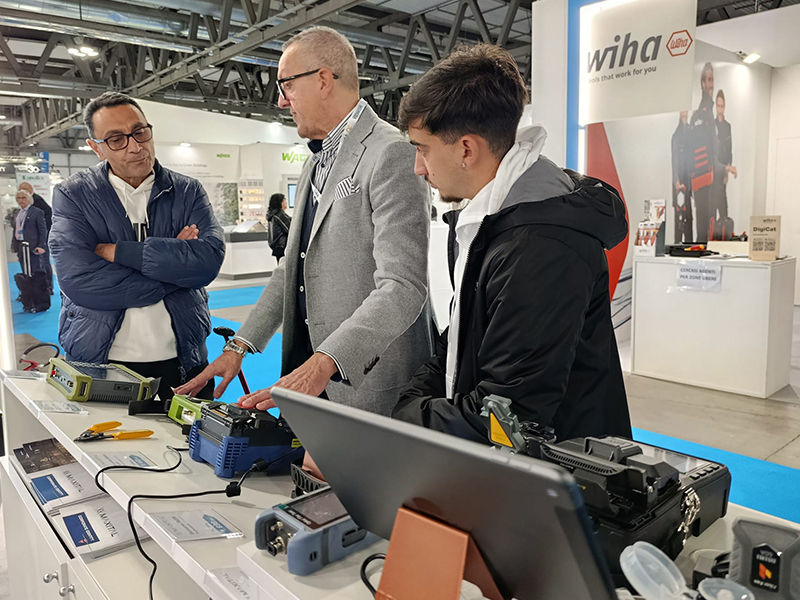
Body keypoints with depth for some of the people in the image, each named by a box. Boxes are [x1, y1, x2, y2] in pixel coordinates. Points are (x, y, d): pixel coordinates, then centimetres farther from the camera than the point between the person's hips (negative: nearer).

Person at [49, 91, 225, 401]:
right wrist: (173, 266, -13)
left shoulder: (188, 192, 3)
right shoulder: (72, 195, 0)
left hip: (181, 362, 2)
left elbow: (210, 258, -15)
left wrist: (116, 251, -16)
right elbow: (78, 281, -16)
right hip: (98, 363, -1)